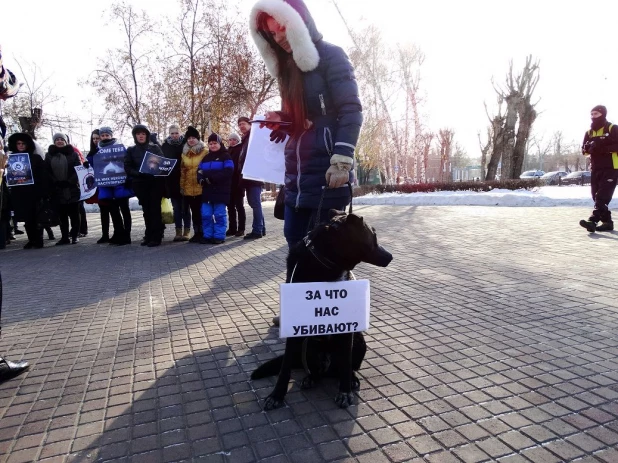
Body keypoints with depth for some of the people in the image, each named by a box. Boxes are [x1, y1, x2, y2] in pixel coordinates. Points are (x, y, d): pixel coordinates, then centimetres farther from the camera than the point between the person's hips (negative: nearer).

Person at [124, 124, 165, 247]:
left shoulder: (155, 147, 7)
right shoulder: (131, 150, 9)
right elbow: (128, 168, 3)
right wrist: (138, 174, -14)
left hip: (156, 182, -2)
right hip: (140, 184, 2)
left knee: (155, 208, -6)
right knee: (146, 209, 6)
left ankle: (156, 237, -6)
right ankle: (149, 235, 15)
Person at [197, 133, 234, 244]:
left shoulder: (225, 156, 1)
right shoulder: (205, 157, 20)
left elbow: (228, 172, -12)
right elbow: (199, 171, 17)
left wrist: (211, 178, -18)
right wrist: (201, 179, -8)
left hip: (221, 191, -6)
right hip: (207, 190, 6)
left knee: (219, 214, -4)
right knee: (206, 214, 4)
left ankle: (219, 236, 2)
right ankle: (207, 235, 12)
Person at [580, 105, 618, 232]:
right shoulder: (589, 132, 15)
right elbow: (584, 150, 10)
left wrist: (603, 147, -23)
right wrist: (589, 147, -11)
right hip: (595, 168, 6)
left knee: (603, 196, -15)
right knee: (596, 196, 4)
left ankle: (593, 220, -25)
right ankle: (607, 222, 11)